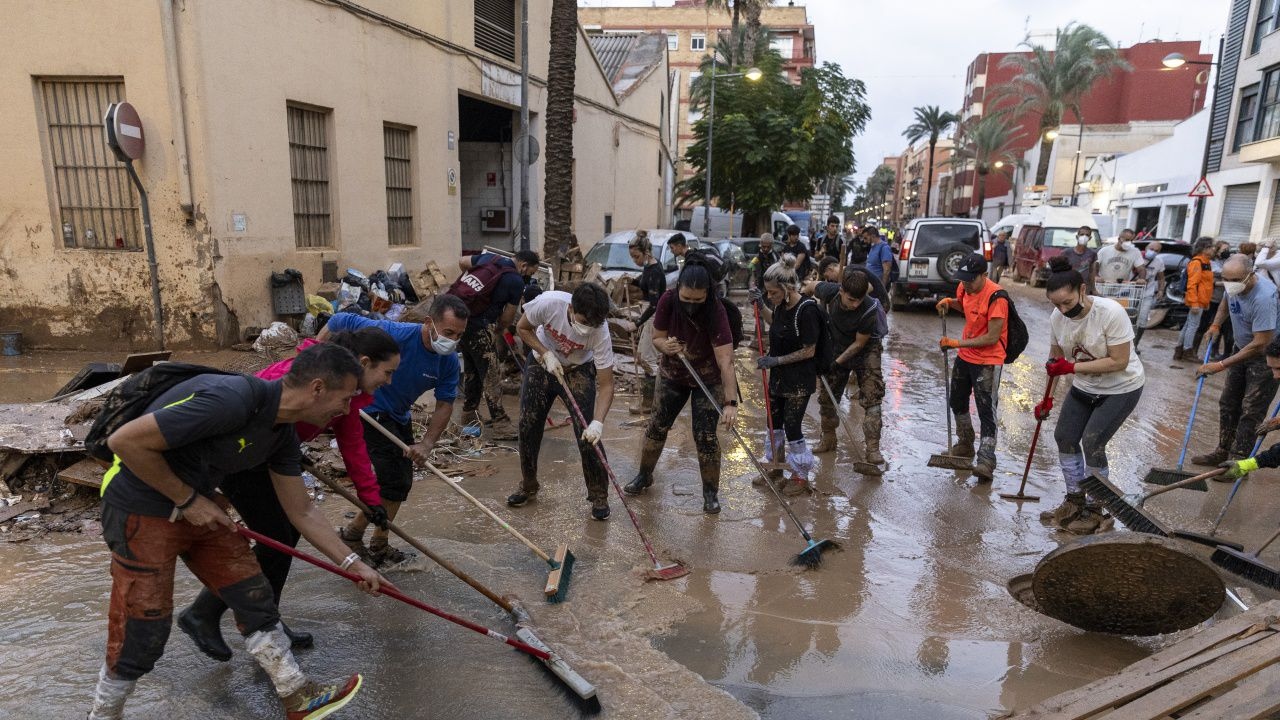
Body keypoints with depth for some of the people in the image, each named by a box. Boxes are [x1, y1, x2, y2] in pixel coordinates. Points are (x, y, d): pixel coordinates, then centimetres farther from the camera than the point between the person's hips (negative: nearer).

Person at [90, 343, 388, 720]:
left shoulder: (282, 431, -4)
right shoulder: (231, 400, -33)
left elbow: (302, 510, 6)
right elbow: (125, 440, -28)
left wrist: (353, 563, 6)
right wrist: (187, 500, -18)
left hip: (198, 506, 8)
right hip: (142, 510, -8)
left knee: (254, 598, 7)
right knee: (142, 633, 1)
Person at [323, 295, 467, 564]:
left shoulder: (449, 360, -13)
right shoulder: (395, 334, -31)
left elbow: (445, 404, -7)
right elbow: (340, 322, -22)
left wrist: (427, 443, -18)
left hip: (399, 416, 8)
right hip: (371, 410, -7)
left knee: (401, 483, 14)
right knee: (394, 481, -13)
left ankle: (379, 546, 32)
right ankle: (353, 533, 10)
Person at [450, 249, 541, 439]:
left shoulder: (489, 257, 12)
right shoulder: (516, 282, -6)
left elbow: (462, 262, 25)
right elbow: (507, 319, -1)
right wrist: (498, 328, 19)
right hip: (477, 325, -8)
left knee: (470, 366, 24)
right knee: (490, 374, -3)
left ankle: (469, 410, 37)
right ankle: (499, 424, -1)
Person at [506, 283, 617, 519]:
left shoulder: (601, 333, -33)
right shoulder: (549, 303, -34)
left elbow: (606, 385, -28)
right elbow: (523, 327, -12)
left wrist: (598, 422, -41)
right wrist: (546, 353, -24)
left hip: (579, 370, -2)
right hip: (542, 364, 2)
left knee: (589, 435, -12)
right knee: (528, 426, 2)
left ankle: (599, 495, 4)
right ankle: (528, 486, 23)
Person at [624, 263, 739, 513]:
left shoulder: (715, 311, -32)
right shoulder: (668, 301, -23)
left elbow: (726, 360, -38)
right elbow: (657, 337, -8)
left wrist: (731, 402, -47)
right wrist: (665, 345, -33)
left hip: (708, 378, -3)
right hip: (673, 374, 4)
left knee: (705, 435, -5)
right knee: (657, 425, 13)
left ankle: (711, 492, 15)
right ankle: (644, 475, 35)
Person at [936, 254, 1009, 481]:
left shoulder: (995, 297, -25)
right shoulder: (964, 287, -3)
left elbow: (992, 337, -25)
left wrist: (958, 343, -24)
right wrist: (950, 302, -1)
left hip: (988, 361, -8)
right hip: (965, 356, 9)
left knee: (986, 411, -10)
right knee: (957, 402, 20)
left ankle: (986, 461, -10)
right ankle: (965, 445, 39)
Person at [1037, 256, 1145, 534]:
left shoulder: (1111, 312, -29)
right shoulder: (1057, 318, -12)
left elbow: (1119, 362, -28)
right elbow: (1055, 359, 2)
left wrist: (1072, 367, -32)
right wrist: (1047, 398, 0)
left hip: (1121, 388, -6)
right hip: (1084, 387, 6)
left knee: (1092, 444, -12)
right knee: (1064, 437, 5)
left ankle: (1094, 511, 7)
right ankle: (1074, 502, 22)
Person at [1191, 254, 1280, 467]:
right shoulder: (1234, 285, -9)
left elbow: (1260, 344, -31)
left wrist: (1221, 365, -28)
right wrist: (1215, 325, 4)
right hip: (1242, 349, 8)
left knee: (1250, 413, -6)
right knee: (1228, 403, 13)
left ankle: (1237, 462, 0)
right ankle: (1223, 451, 24)